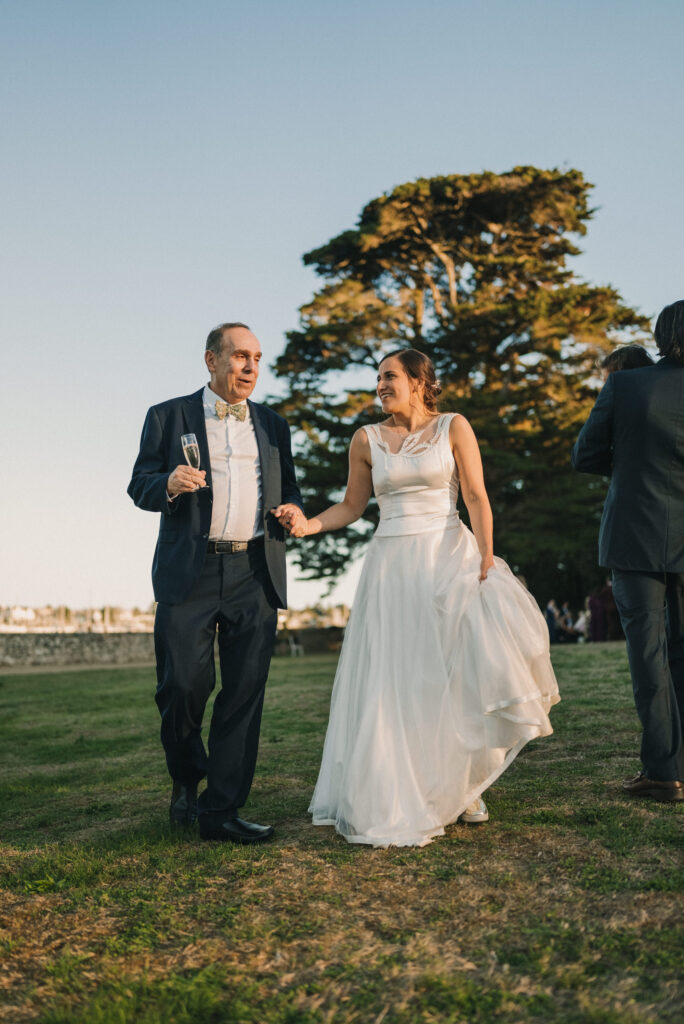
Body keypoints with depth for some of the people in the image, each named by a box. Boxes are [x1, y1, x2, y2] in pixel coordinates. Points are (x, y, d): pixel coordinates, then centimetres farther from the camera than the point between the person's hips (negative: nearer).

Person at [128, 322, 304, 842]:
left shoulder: (274, 425, 17)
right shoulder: (169, 417, 8)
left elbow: (287, 488, 23)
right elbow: (140, 487, 5)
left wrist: (294, 508, -1)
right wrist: (169, 484, -17)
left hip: (256, 576, 3)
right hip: (190, 574, -3)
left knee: (245, 693, 1)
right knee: (183, 684, -6)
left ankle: (221, 811, 10)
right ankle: (187, 777, 24)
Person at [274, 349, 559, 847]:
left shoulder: (453, 427, 4)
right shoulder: (367, 439, 9)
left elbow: (477, 498, -2)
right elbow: (352, 506, 13)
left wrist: (486, 558, -12)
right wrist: (309, 524, -4)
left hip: (451, 556, -1)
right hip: (393, 566, 2)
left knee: (464, 673, -8)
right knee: (396, 683, 0)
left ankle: (464, 785, 12)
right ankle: (399, 799, 10)